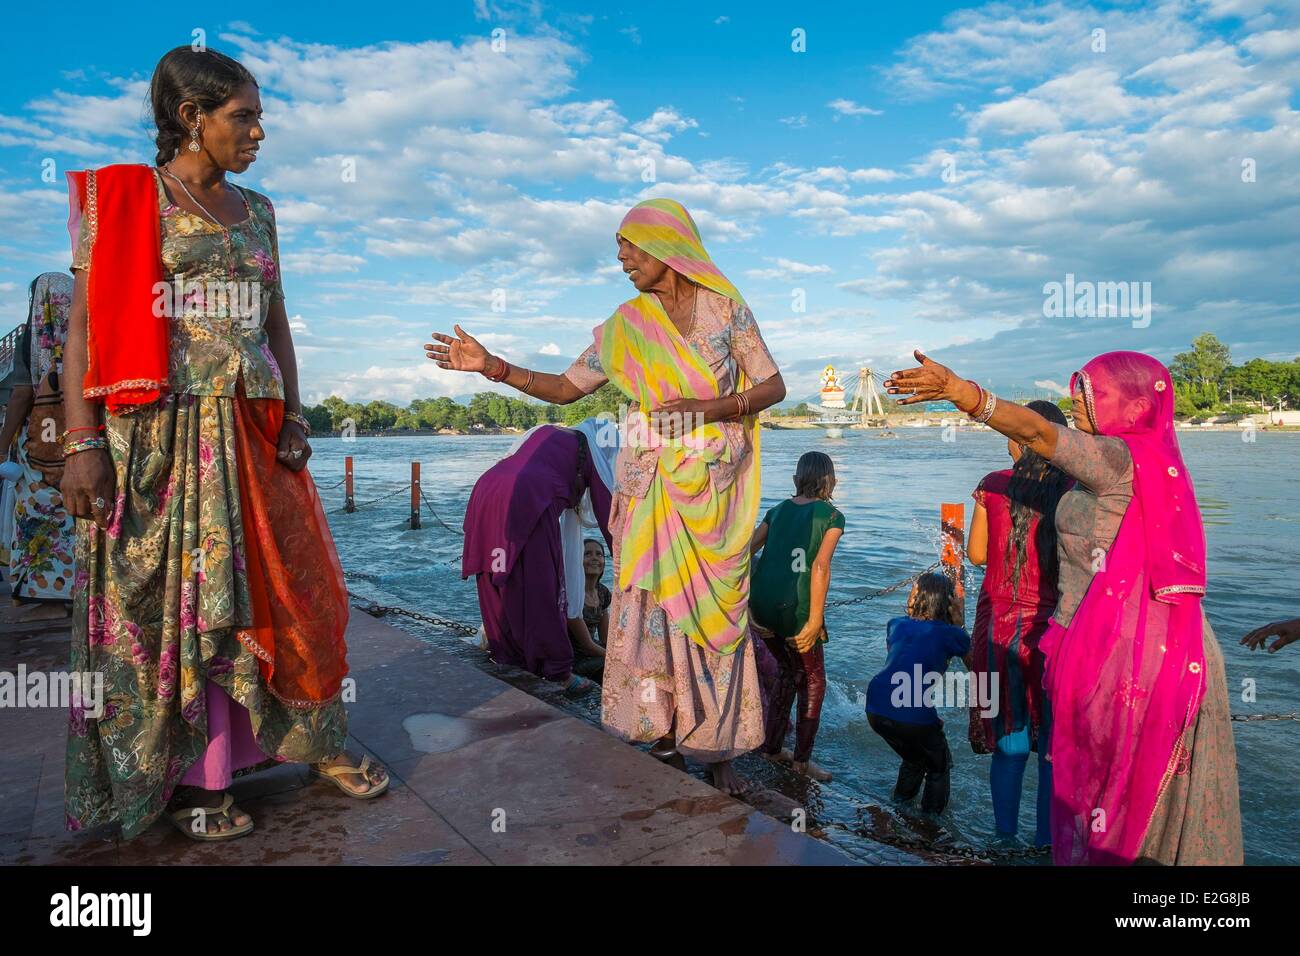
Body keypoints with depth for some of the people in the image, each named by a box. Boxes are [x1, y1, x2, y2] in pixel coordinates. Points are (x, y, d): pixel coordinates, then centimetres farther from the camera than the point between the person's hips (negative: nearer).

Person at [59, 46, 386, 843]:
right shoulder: (120, 196, 1)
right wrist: (83, 441, -12)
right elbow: (87, 323, -4)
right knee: (170, 601, 3)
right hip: (158, 430, -4)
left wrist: (294, 416, 4)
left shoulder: (257, 210, 14)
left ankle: (319, 741, 21)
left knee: (288, 586, 6)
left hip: (251, 432, 5)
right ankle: (192, 775, 17)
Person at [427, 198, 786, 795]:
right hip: (651, 483, 2)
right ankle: (661, 731, 14)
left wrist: (705, 408, -15)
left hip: (715, 483, -2)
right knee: (648, 601, -1)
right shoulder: (625, 326, 5)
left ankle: (716, 748, 11)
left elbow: (773, 386, -1)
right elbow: (564, 389, 8)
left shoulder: (726, 308, 0)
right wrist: (491, 365, -2)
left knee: (714, 609, 0)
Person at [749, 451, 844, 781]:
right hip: (793, 608, -6)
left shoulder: (778, 510, 15)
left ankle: (772, 745, 33)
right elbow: (820, 566, -12)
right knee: (813, 680, 15)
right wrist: (815, 620, -12)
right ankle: (802, 759, 19)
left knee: (788, 670, 26)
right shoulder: (831, 515, 1)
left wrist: (747, 604, 10)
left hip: (761, 605, 6)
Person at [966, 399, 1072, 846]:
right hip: (1052, 626, -1)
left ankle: (1005, 834, 24)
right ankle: (1047, 838, 21)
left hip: (999, 622, 1)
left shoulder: (993, 486, -5)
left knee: (1009, 739, 14)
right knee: (1055, 742, 13)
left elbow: (976, 554, 3)